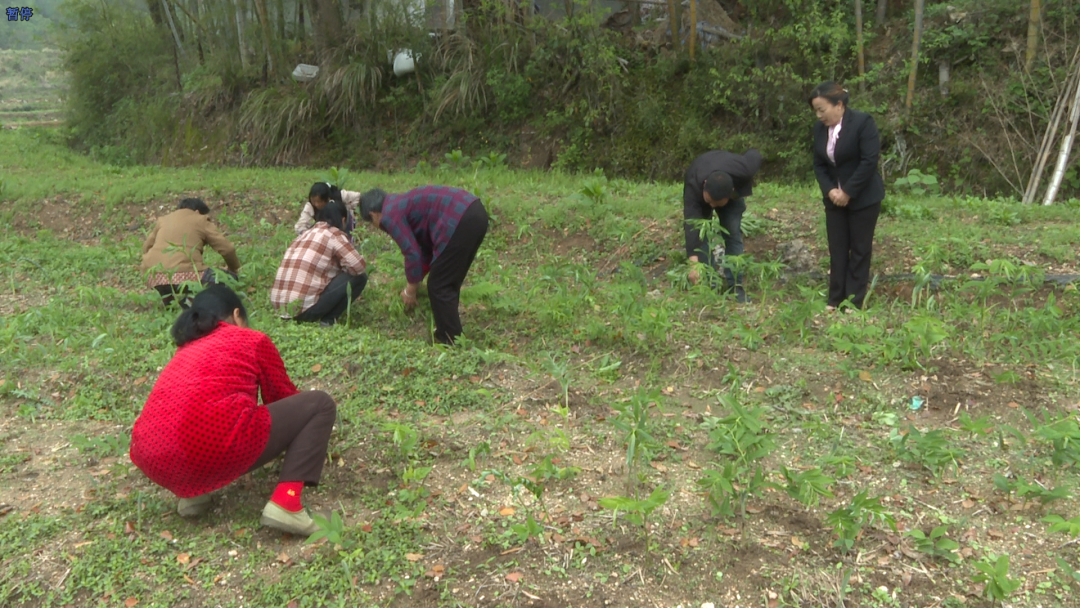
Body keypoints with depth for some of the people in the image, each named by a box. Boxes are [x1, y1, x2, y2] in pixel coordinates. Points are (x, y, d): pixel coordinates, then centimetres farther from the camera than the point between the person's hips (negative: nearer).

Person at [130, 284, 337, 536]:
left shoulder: (186, 349, 30)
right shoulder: (253, 340, 13)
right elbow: (283, 397, 24)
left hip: (153, 460, 7)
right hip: (211, 451, -7)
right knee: (320, 404, 9)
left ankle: (191, 491, 18)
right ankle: (285, 502, -8)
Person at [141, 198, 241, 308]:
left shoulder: (163, 219, 25)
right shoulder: (200, 221, 13)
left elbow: (146, 247, 29)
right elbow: (227, 249, 10)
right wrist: (234, 269, 28)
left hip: (153, 277, 6)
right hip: (184, 276, -6)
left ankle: (169, 300, 8)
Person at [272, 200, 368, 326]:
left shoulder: (306, 234, 19)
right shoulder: (334, 234, -2)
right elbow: (359, 266, -10)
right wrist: (343, 271, 12)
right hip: (304, 308, -8)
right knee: (359, 277, 1)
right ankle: (328, 320, -1)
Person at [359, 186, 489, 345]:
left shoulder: (390, 216, 0)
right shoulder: (402, 203, 28)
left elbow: (412, 253, -5)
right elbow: (426, 246, 33)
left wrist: (410, 291, 9)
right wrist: (416, 282, 38)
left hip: (460, 221, -10)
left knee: (439, 287, 2)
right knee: (449, 284, 21)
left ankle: (450, 342, 8)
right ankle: (447, 333, 32)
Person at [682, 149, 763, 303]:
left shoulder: (742, 171, -42)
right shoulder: (694, 187, -47)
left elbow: (755, 155, -17)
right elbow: (691, 225, -54)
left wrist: (747, 187, -11)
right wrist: (693, 262, -62)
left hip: (734, 191, 1)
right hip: (699, 194, -1)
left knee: (733, 233, -10)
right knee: (701, 232, -16)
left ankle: (735, 286, -6)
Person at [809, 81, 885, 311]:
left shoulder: (863, 122, -16)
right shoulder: (820, 128, 3)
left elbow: (869, 161, -20)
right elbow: (819, 163, 6)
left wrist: (848, 192, -19)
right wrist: (829, 190, -9)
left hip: (863, 198, -6)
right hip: (835, 198, 6)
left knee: (860, 250, 2)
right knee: (837, 250, 8)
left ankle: (854, 303, 9)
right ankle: (835, 300, 15)